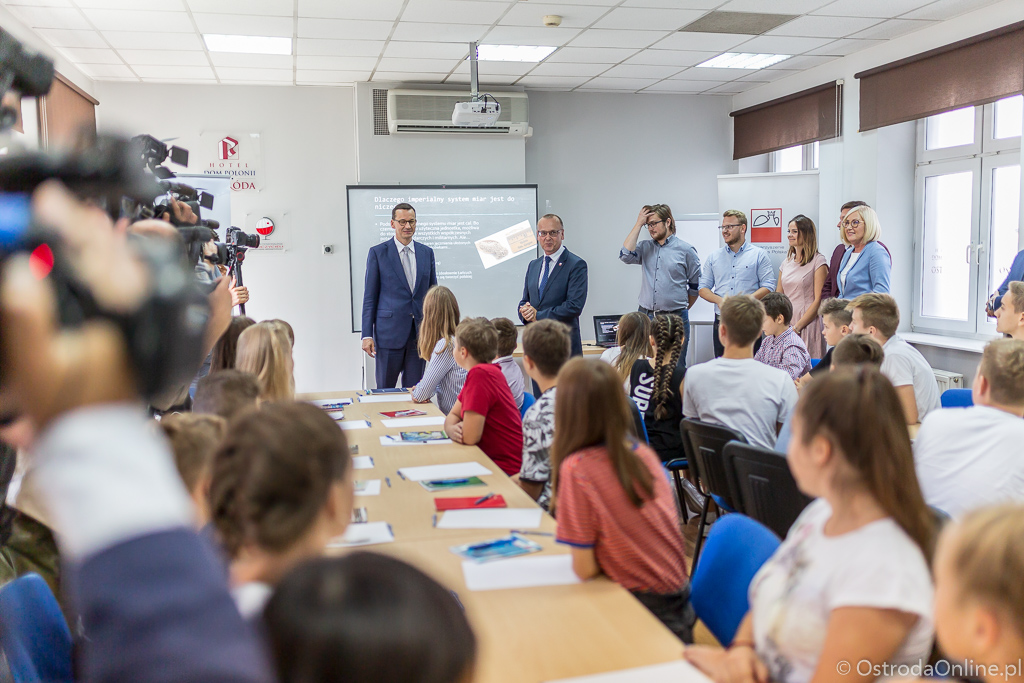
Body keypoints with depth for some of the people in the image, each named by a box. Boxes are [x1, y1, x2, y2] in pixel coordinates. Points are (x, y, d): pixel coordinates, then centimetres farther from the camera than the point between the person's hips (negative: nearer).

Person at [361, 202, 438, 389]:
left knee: (413, 390, 6)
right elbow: (369, 297, -1)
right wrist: (367, 335, -7)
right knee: (385, 389, 4)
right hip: (389, 331, -3)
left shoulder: (427, 253, 10)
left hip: (420, 332, 3)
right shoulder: (377, 253, 0)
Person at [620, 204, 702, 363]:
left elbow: (695, 285, 8)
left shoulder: (685, 250, 1)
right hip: (646, 316, 3)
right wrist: (638, 224, -5)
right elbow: (626, 255, -11)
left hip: (675, 318, -3)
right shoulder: (645, 247, 10)